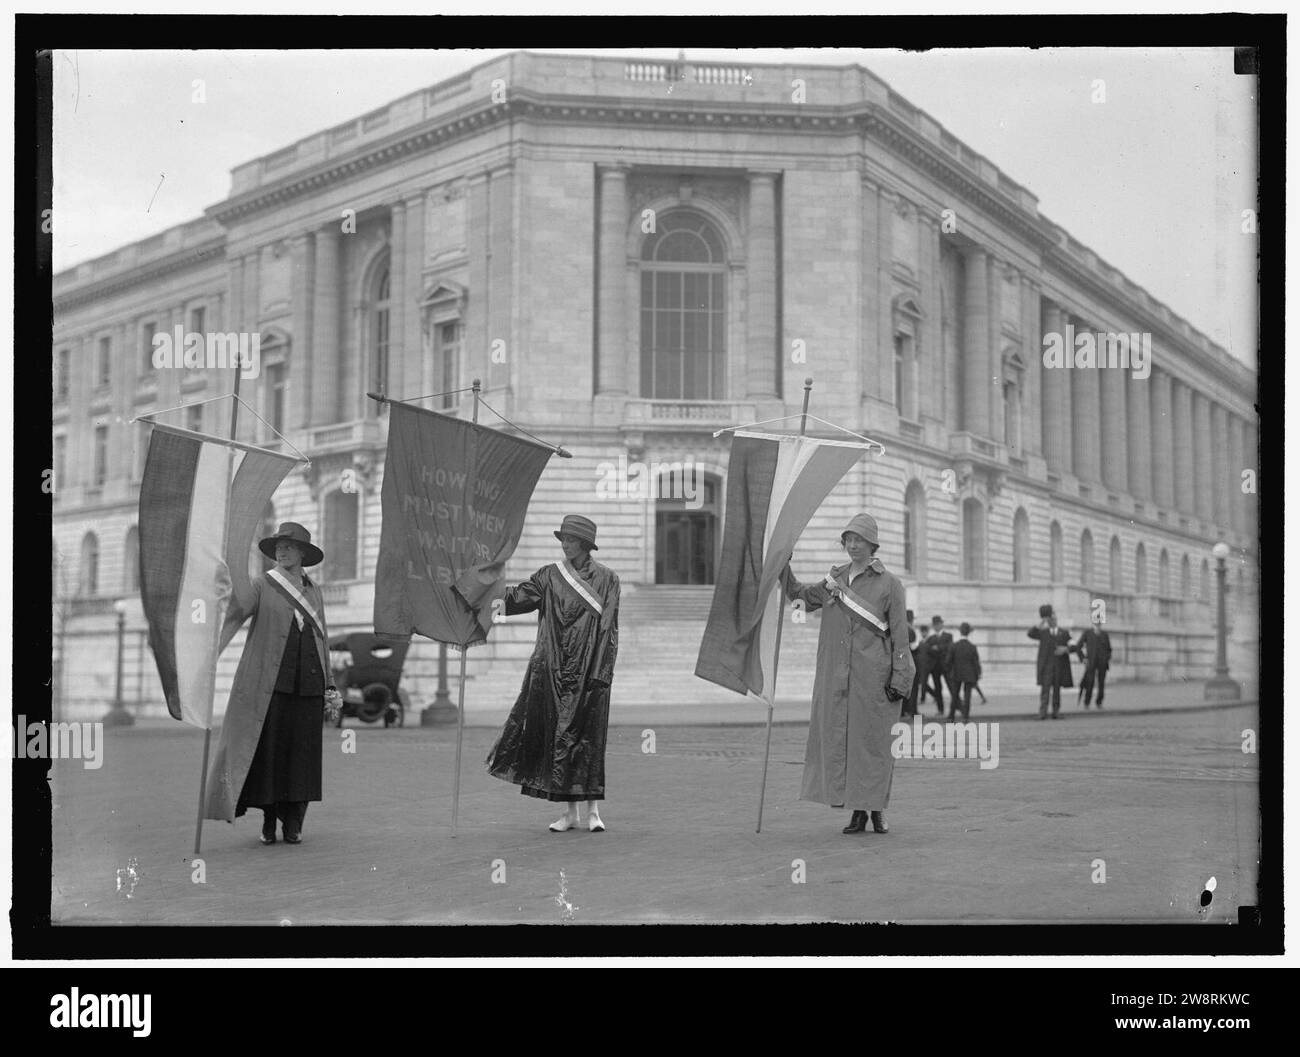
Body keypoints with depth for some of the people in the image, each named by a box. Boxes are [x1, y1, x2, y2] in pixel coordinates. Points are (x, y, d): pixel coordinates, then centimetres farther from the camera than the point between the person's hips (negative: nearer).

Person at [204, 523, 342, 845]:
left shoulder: (312, 591, 15)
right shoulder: (261, 586, 3)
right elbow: (231, 617, -10)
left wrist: (328, 686, 15)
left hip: (307, 682, 3)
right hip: (269, 680, -3)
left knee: (302, 751, 1)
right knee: (267, 748, -4)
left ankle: (293, 822, 6)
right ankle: (269, 819, 6)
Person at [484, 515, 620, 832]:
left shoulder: (606, 580, 3)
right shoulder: (550, 576, 9)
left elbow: (609, 630, 0)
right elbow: (515, 598, 3)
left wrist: (602, 672, -8)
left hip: (589, 673, -2)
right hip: (553, 669, 2)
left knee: (589, 737, -2)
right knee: (556, 735, 1)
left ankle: (593, 809, 5)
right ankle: (569, 810, 9)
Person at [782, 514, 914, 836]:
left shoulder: (889, 583, -2)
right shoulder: (835, 577, 11)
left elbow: (900, 636, -4)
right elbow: (800, 596, 26)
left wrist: (900, 680, -9)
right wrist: (784, 567, 14)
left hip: (873, 676, -4)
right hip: (836, 675, 4)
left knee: (873, 741, 1)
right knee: (839, 739, 3)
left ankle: (877, 810, 12)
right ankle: (857, 812, 11)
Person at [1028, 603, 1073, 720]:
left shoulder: (1064, 633, 14)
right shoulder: (1042, 632, 11)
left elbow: (1071, 647, 12)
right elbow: (1030, 634, -8)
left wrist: (1065, 649, -10)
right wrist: (1040, 623, -13)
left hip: (1059, 665, 2)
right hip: (1046, 665, -2)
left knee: (1056, 688, 4)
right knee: (1045, 688, -11)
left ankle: (1056, 711, 11)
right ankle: (1042, 712, -18)